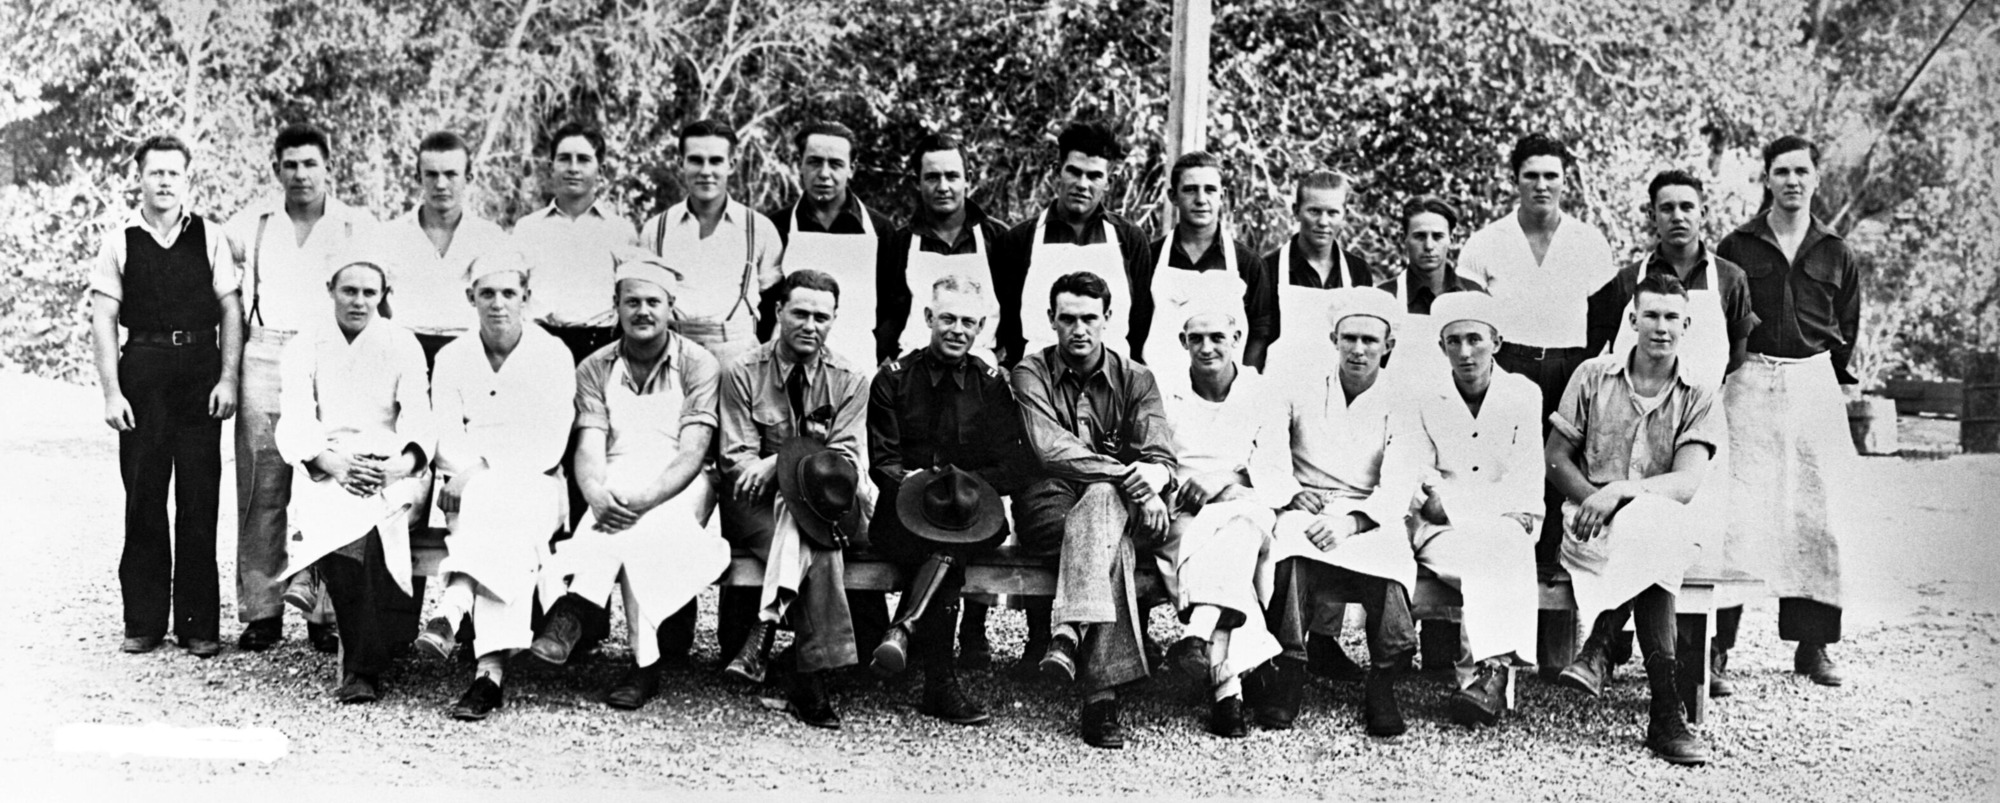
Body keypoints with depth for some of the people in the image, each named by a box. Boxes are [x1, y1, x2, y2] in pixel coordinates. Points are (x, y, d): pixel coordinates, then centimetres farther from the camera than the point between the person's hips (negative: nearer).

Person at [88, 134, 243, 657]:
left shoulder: (209, 239, 5)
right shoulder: (119, 242, 4)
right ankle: (143, 622, 14)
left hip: (201, 370, 0)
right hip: (142, 373, 0)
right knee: (143, 500, 5)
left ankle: (199, 624, 9)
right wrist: (111, 392, -5)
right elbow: (103, 320, 2)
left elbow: (231, 311, 4)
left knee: (199, 501, 2)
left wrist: (228, 379, -5)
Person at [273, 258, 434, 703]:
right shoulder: (305, 347, 12)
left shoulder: (403, 345, 12)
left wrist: (405, 462, -19)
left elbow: (418, 419, 2)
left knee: (370, 529, -29)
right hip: (323, 471, 1)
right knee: (336, 528, -29)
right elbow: (294, 425, 1)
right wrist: (333, 462, -18)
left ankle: (362, 668, -23)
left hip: (389, 472, 0)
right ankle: (365, 660, -16)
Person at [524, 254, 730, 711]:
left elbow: (691, 455, -9)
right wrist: (597, 496, -26)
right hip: (616, 489, 2)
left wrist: (644, 499, -28)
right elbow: (589, 451, -2)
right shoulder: (595, 369, 11)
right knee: (615, 519, -34)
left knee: (643, 528, -36)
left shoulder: (698, 366, 2)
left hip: (679, 489, -1)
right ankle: (644, 661, -42)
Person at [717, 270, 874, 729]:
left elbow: (845, 461, -6)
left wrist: (778, 464, -24)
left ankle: (765, 628, -35)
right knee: (818, 549, -31)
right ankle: (811, 680, -34)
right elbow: (736, 458, -5)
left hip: (821, 502, 2)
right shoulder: (743, 374, 2)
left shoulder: (848, 380, 5)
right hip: (756, 507, -1)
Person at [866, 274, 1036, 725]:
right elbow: (881, 463, 1)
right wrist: (916, 481, -19)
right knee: (947, 552, -33)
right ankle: (940, 684, -34)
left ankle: (904, 632, -38)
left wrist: (965, 483, -15)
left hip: (972, 519, 2)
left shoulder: (991, 384, 11)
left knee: (949, 538, -35)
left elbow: (1018, 467, 2)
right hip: (902, 516, -1)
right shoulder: (894, 379, 8)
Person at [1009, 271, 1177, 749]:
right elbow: (1050, 449, -11)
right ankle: (1103, 689, -43)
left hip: (1115, 503, 2)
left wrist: (1151, 477, -26)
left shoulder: (1134, 379, 14)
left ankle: (1069, 633, -43)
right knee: (1113, 540, -34)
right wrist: (1126, 476, -22)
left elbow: (1160, 457, 0)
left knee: (1102, 501, -36)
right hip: (1048, 507, -2)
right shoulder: (1031, 374, 6)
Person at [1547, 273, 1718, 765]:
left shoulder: (1698, 395, 5)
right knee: (1649, 543, -35)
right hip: (1592, 519, -1)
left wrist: (1620, 491, -24)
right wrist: (1593, 499, -12)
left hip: (1660, 519, 1)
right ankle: (1665, 713, -36)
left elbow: (1686, 483, -8)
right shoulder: (1593, 377, 7)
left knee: (1650, 531, -38)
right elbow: (1556, 456, 7)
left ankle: (1598, 649, -26)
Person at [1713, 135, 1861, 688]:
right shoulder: (1736, 248, 5)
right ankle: (1717, 639, -7)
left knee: (1817, 518, 2)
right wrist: (1723, 373, 0)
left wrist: (1835, 379, 9)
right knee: (1735, 513, -10)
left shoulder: (1836, 254, 11)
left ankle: (1812, 645, 10)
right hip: (1748, 383, -2)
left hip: (1814, 384, 3)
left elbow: (1847, 330, 18)